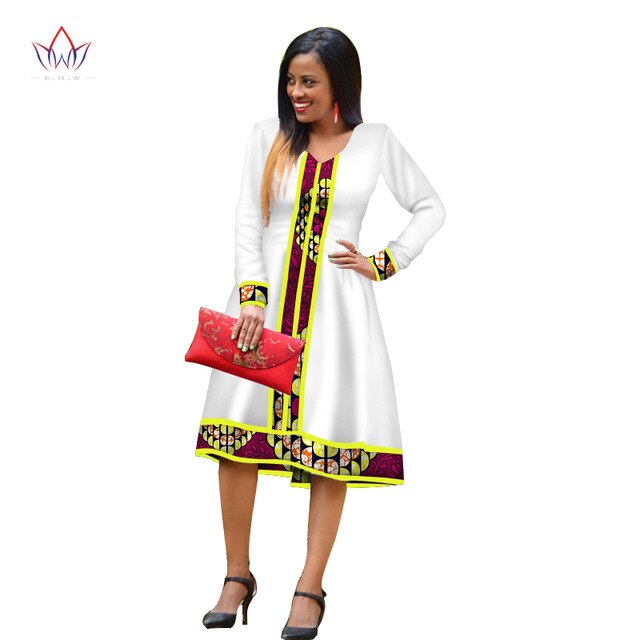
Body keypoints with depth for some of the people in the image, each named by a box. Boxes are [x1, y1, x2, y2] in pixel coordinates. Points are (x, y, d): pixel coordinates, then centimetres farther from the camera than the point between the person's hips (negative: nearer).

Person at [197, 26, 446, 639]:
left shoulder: (376, 142, 4)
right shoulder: (268, 136, 6)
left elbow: (431, 208, 14)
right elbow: (247, 224, 3)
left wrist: (382, 262, 3)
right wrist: (251, 296, -10)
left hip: (337, 304, -1)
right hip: (265, 296, 1)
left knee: (329, 441, -4)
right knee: (239, 427, -8)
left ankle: (309, 588, 5)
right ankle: (238, 576, 6)